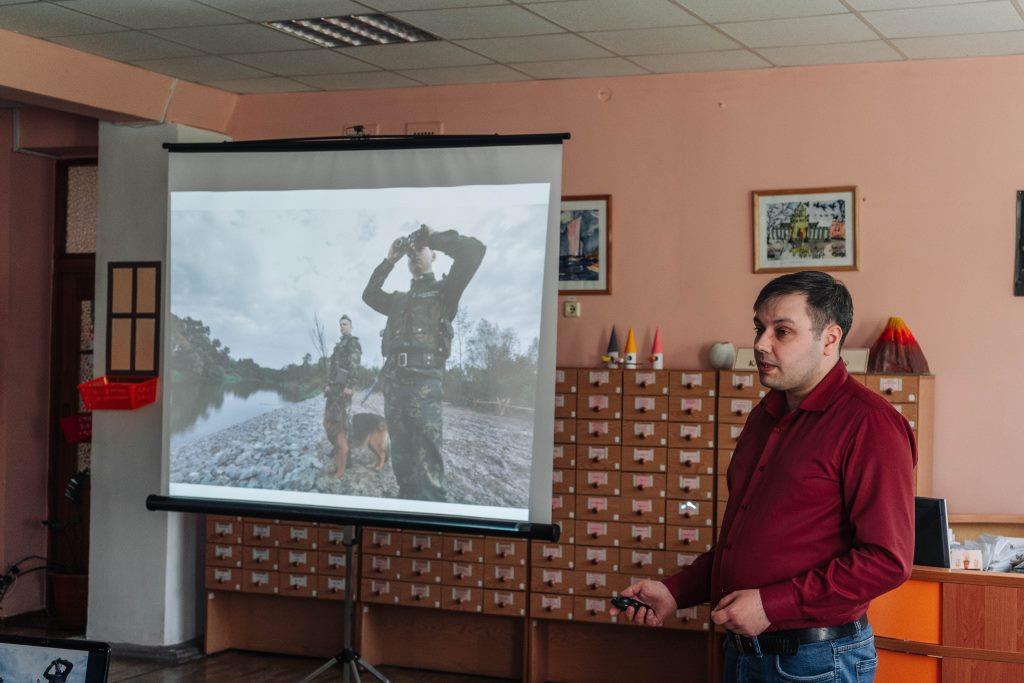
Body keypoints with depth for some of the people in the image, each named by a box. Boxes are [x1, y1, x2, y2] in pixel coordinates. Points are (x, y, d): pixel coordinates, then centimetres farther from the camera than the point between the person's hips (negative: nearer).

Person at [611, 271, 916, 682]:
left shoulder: (869, 423, -15)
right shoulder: (765, 417, 13)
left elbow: (888, 559, -22)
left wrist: (772, 605, -22)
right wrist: (675, 592, 10)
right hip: (742, 649, 8)